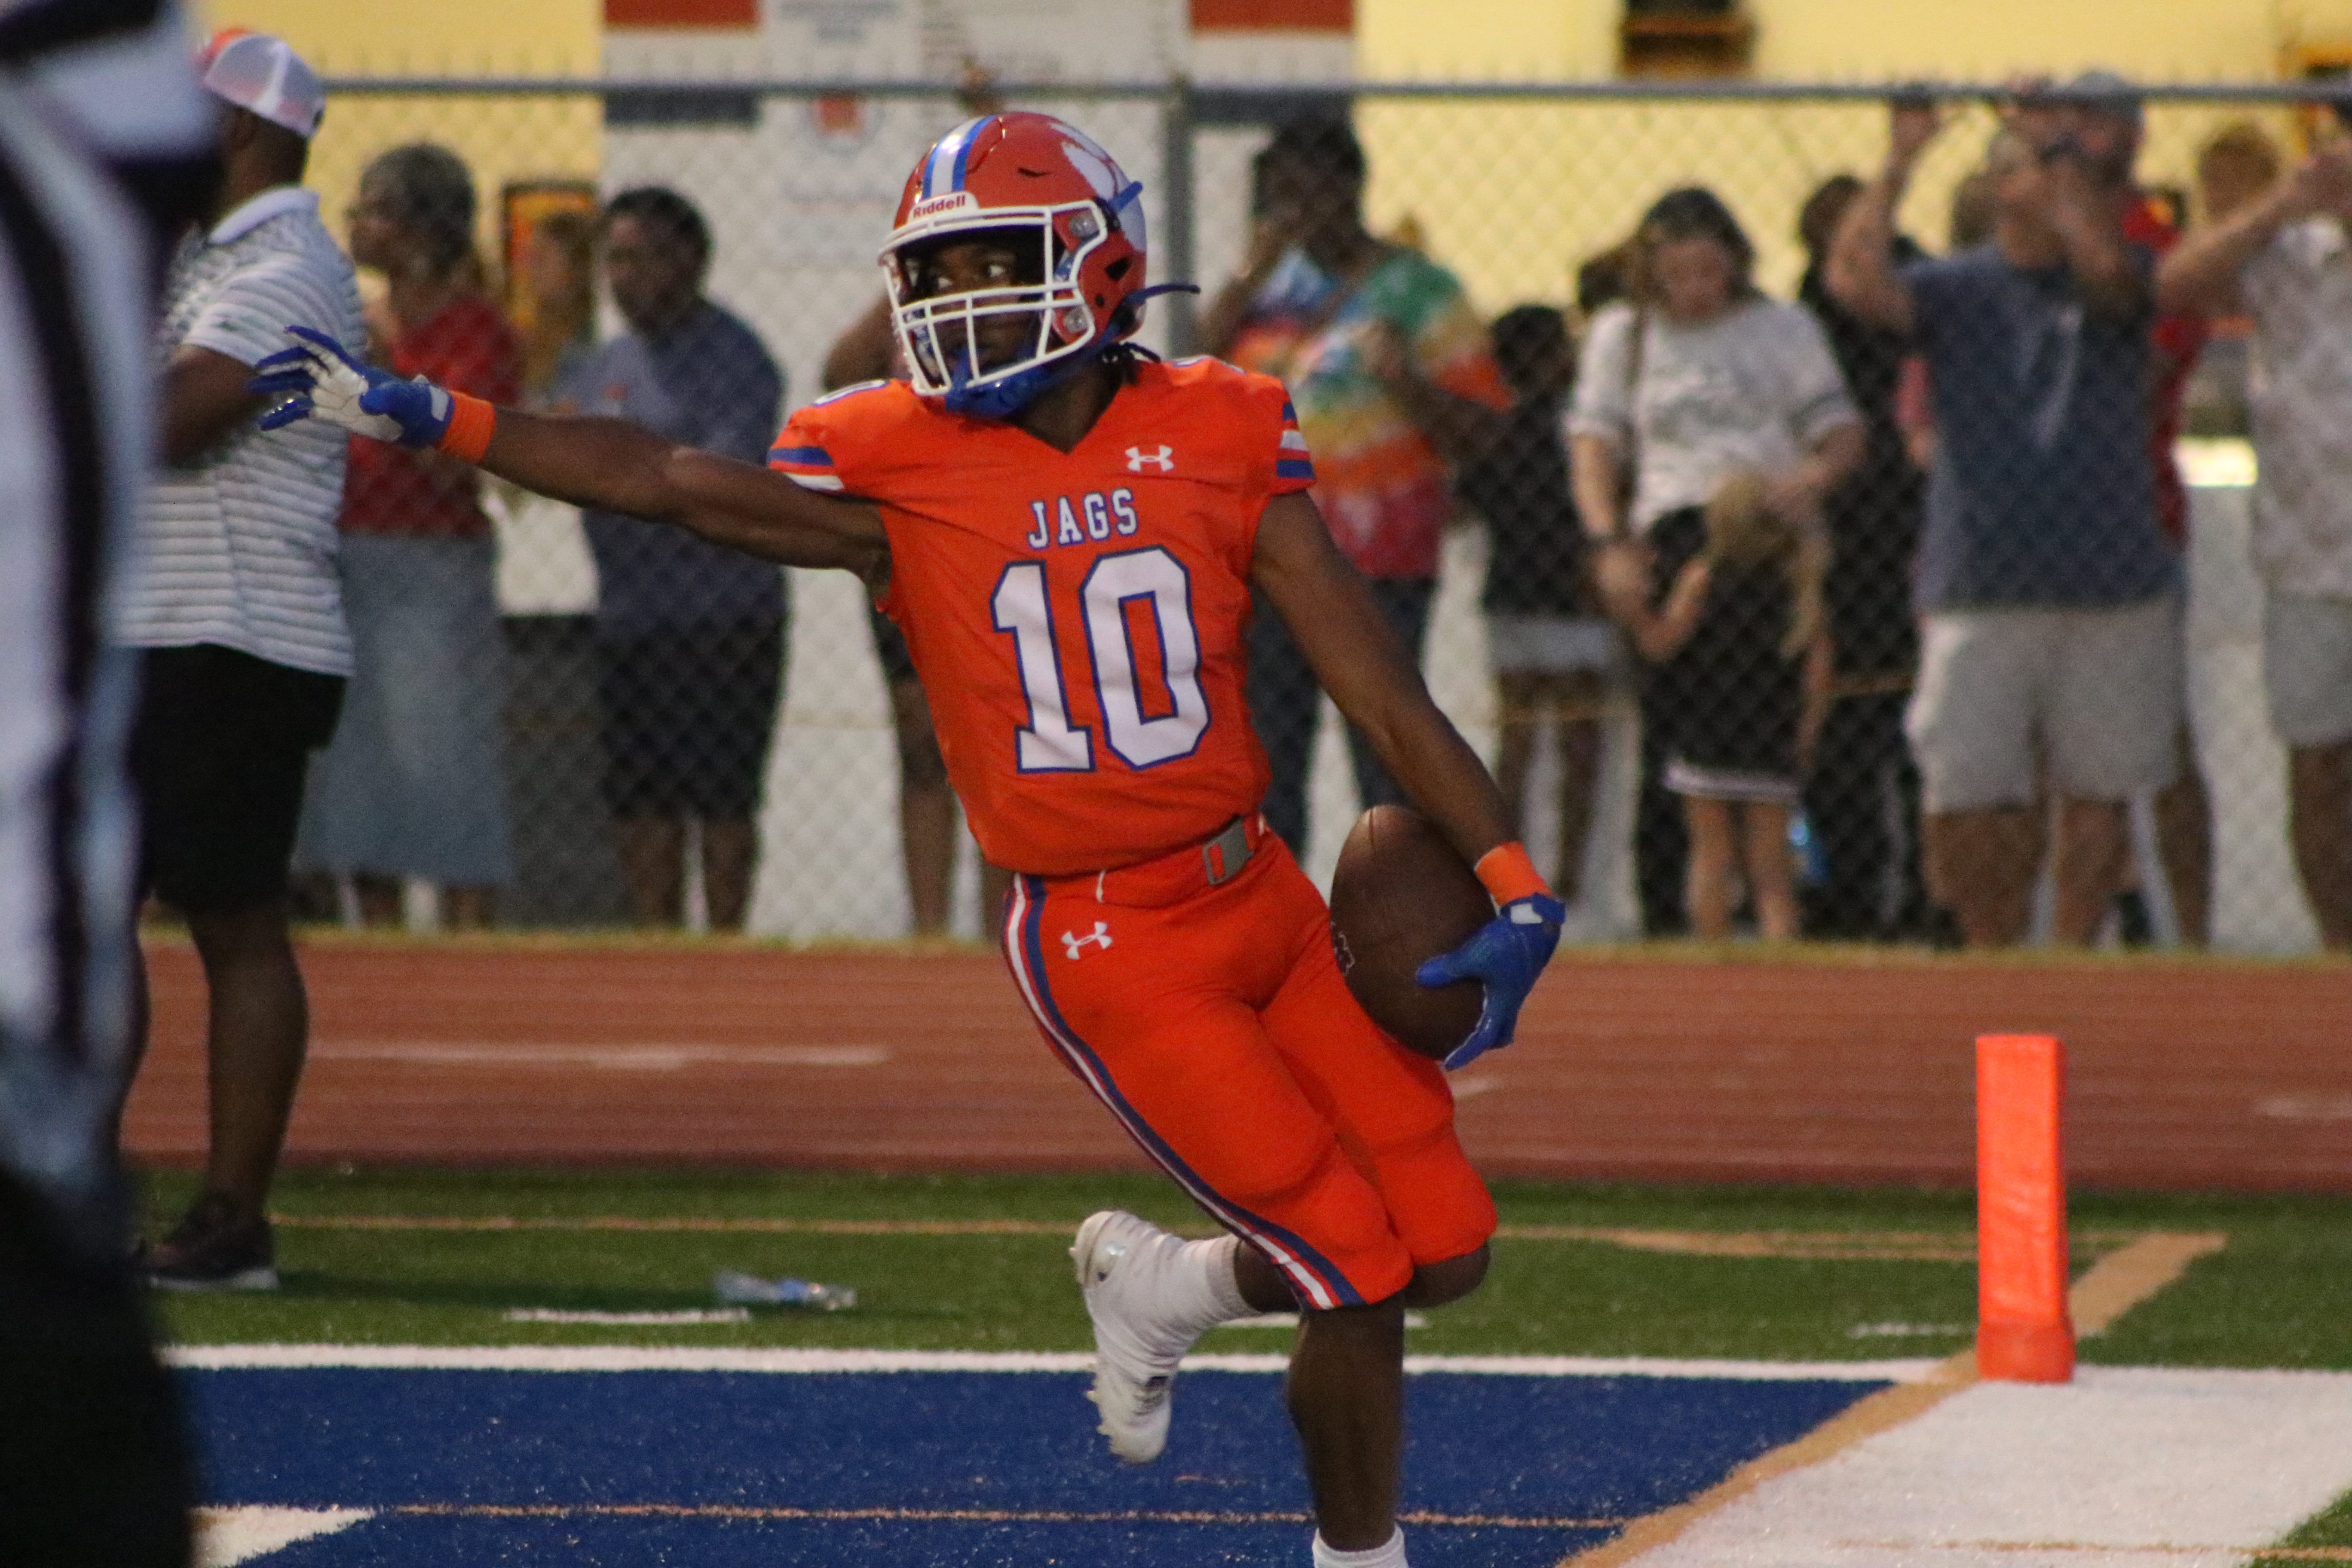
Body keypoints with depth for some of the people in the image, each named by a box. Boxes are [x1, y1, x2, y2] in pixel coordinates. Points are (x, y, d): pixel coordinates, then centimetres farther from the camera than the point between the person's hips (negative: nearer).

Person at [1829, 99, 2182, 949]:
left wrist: (2061, 148, -15)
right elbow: (1856, 280, -12)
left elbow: (2105, 260, -18)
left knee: (2097, 794, 3)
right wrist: (1899, 161, -13)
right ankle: (1993, 959, 12)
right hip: (1980, 588, 0)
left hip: (2114, 588, 1)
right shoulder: (1955, 288, 7)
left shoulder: (2114, 288, 7)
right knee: (1971, 800, -4)